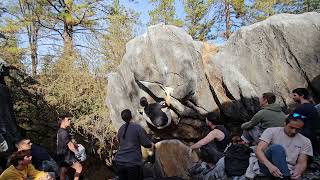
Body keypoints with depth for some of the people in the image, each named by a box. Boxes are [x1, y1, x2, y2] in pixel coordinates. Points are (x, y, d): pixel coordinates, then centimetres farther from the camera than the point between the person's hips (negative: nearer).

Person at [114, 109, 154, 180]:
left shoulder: (120, 129, 9)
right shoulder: (137, 127, -7)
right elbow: (146, 144, -6)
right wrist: (151, 144, 14)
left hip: (119, 161, 5)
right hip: (133, 162, -5)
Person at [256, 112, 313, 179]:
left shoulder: (305, 141, 9)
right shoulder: (271, 131, -2)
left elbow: (302, 163, 4)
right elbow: (259, 150, -13)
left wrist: (298, 171, -21)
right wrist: (269, 165, -33)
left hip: (287, 172, 1)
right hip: (268, 167, -1)